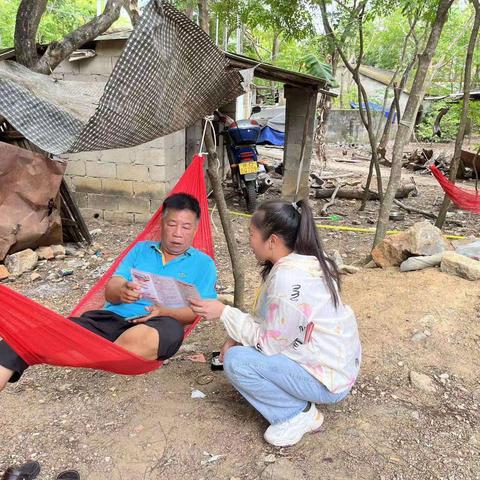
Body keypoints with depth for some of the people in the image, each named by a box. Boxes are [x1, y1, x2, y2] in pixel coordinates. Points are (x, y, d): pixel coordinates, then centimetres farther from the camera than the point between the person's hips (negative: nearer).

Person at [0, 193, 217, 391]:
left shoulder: (203, 263, 16)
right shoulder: (141, 249, 23)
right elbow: (109, 291, 14)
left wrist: (165, 311, -14)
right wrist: (121, 292, -11)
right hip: (110, 318, 3)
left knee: (170, 329, -40)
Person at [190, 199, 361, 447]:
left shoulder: (288, 278, -28)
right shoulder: (308, 262, 1)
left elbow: (268, 343, -20)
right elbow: (271, 323, 8)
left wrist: (224, 312, -16)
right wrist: (237, 338, -2)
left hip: (328, 380, -9)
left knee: (236, 361, -17)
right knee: (240, 346, 12)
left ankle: (299, 414, -1)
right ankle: (301, 411, 12)